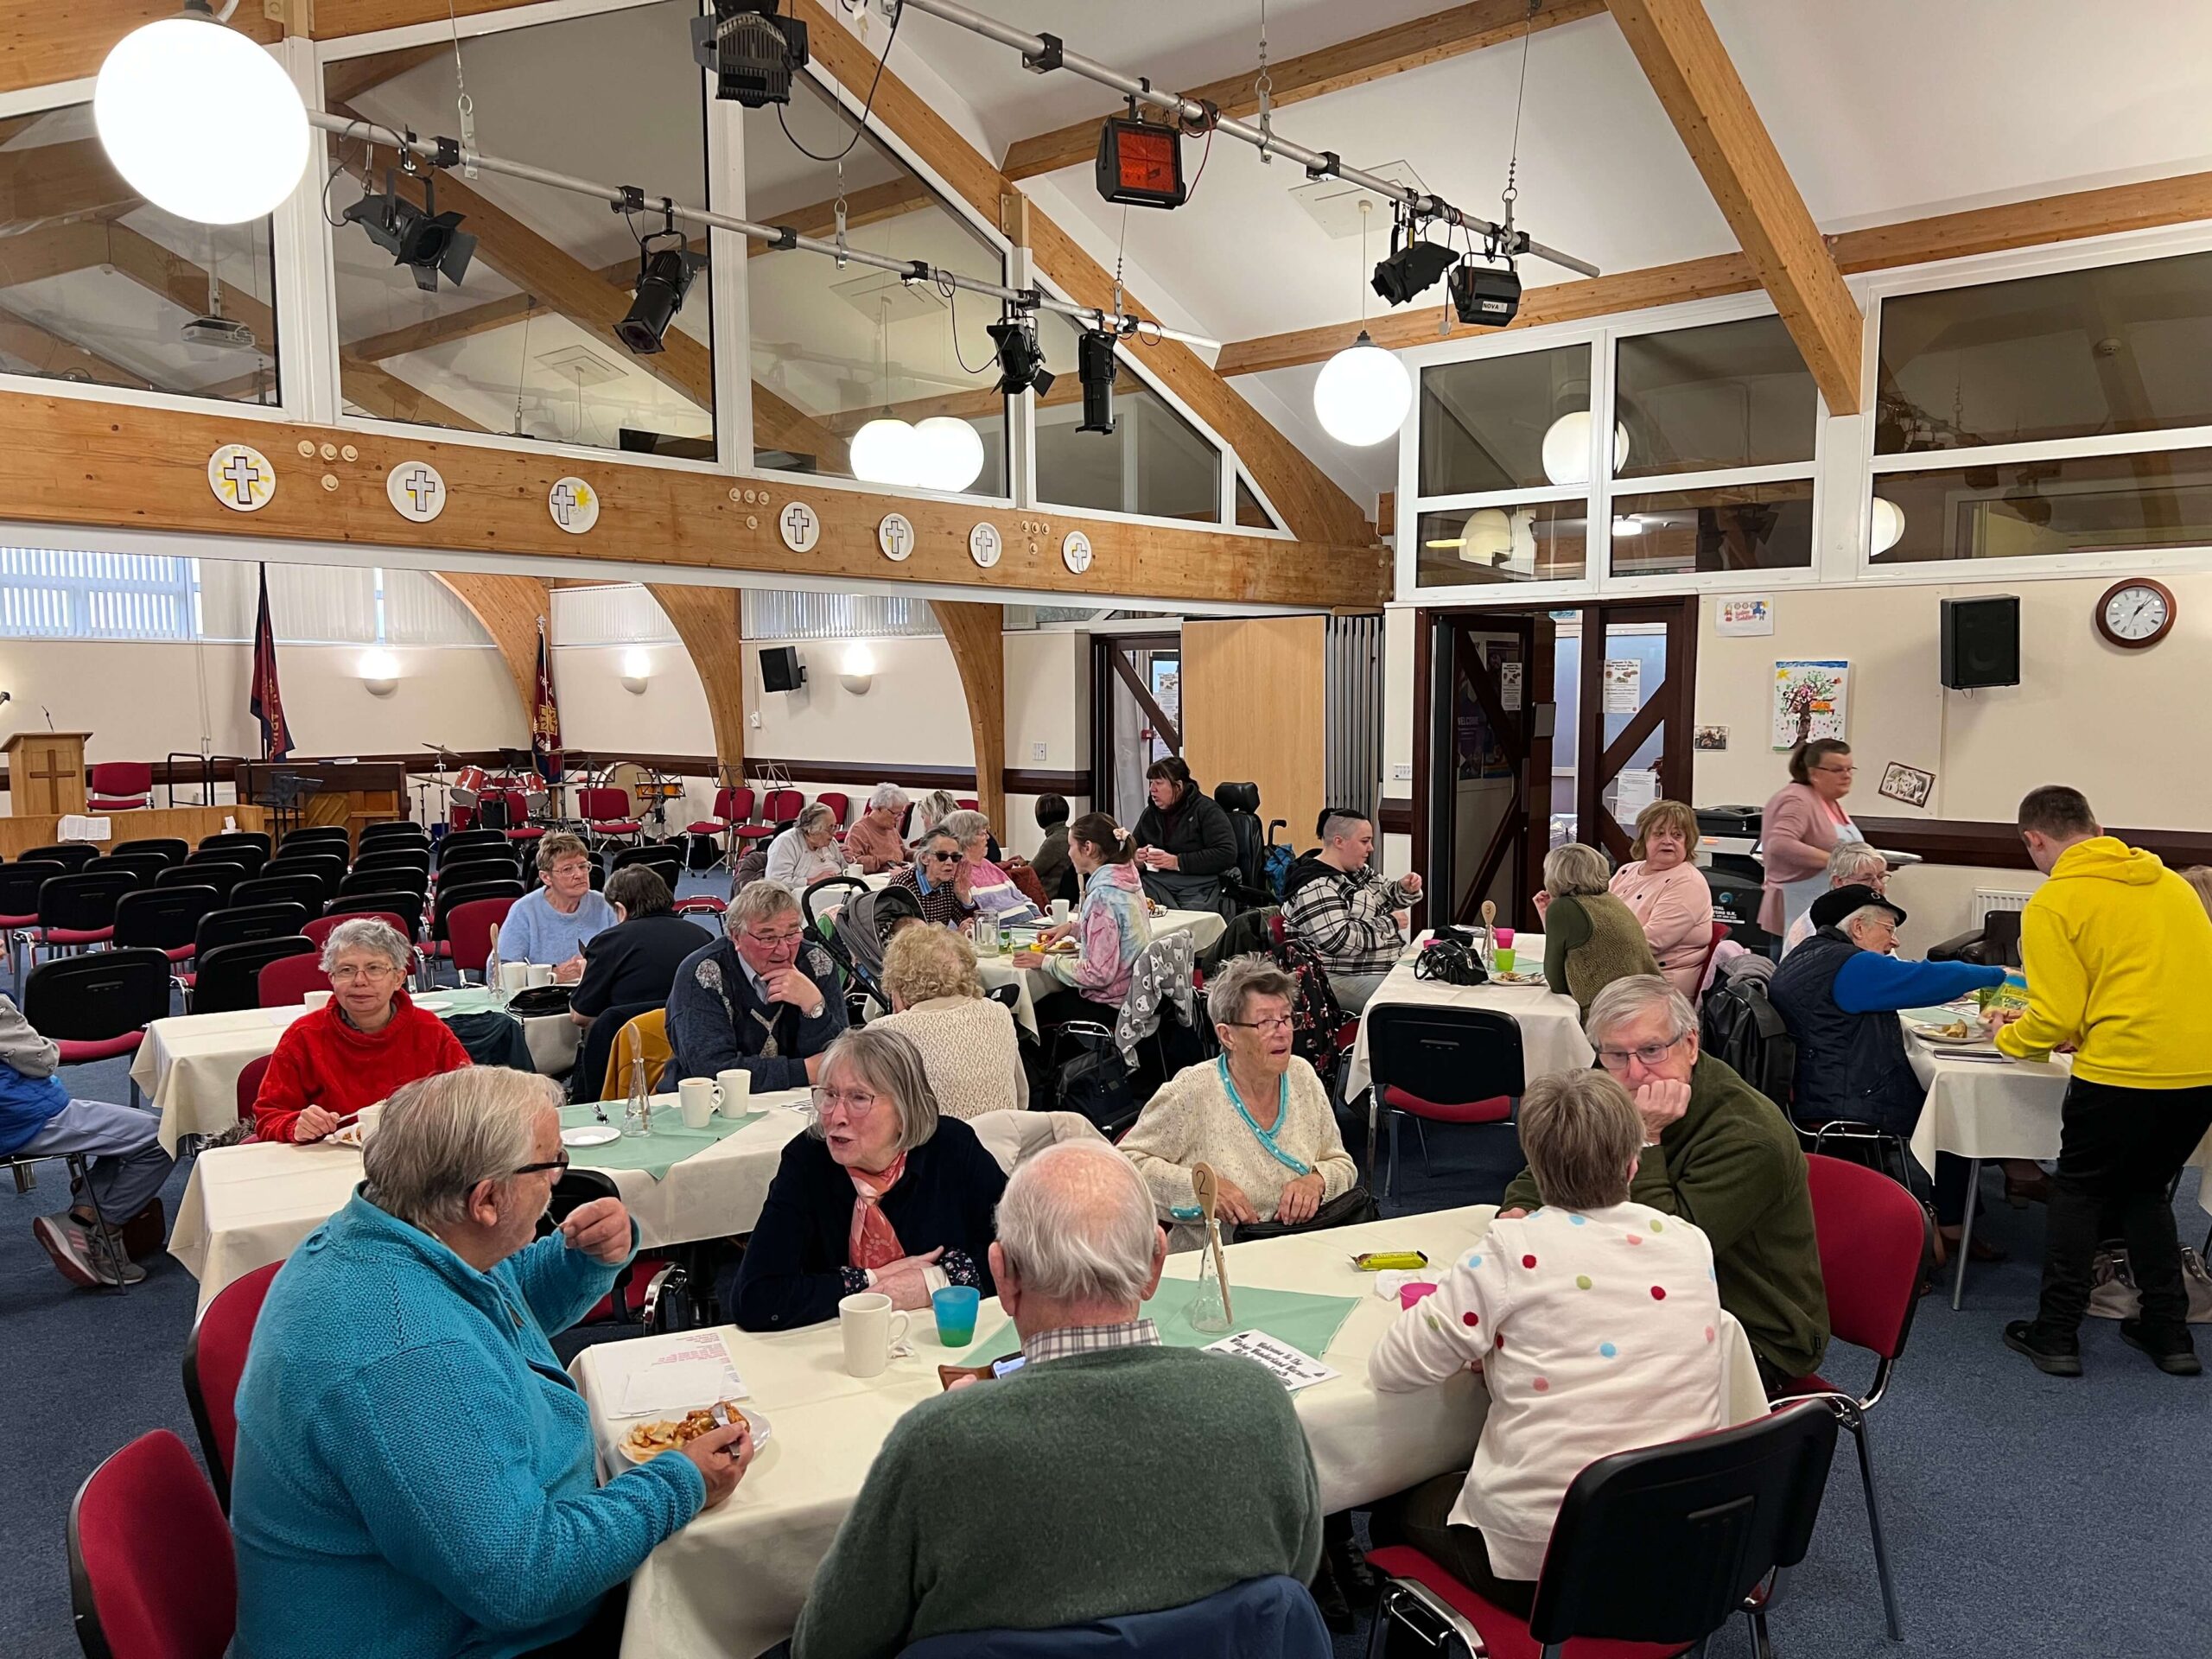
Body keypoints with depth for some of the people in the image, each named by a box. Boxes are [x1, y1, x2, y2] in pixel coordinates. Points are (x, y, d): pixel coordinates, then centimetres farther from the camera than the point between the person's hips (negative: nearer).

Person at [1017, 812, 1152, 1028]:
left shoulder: (1104, 895, -24)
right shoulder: (1125, 880, 3)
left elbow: (1099, 973, -25)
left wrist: (1045, 962, -17)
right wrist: (1073, 927, 6)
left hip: (1109, 1006, -8)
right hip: (1131, 992, 8)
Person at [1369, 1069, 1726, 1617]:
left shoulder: (1515, 1250, -16)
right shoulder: (1693, 1243, -2)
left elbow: (1390, 1370, -11)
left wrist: (1490, 1346, 5)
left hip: (1542, 1566, -5)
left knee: (1395, 1510, 25)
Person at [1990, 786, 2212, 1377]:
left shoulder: (2053, 903, -6)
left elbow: (2056, 1019, -7)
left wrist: (2009, 1037, 13)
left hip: (2124, 1073, -6)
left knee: (2079, 1191, 12)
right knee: (2143, 1189, 24)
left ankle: (2055, 1334, 13)